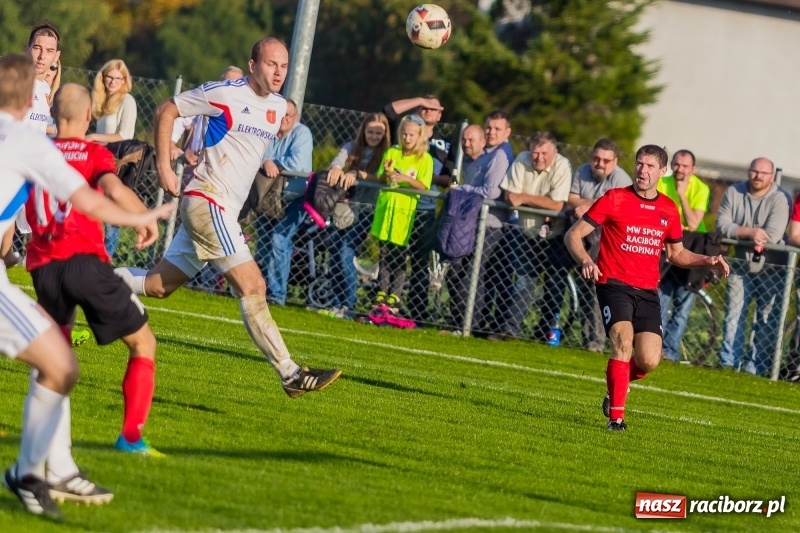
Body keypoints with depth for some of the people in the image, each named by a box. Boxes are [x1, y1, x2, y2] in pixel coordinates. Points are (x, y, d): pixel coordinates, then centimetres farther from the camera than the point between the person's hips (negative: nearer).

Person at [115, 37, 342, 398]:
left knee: (158, 286, 12)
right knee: (252, 287, -13)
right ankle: (290, 374, -14)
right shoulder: (224, 94, -9)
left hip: (224, 210, 9)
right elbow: (166, 111, -3)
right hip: (207, 202, -9)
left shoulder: (278, 106, 12)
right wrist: (163, 166, -8)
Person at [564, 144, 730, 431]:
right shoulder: (614, 199, -3)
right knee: (624, 341, -26)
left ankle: (616, 384, 25)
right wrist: (586, 261, -22)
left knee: (649, 361, -9)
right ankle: (616, 415, -17)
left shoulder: (669, 209, 9)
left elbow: (677, 253, 23)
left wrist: (707, 261, 6)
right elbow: (573, 235, -3)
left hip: (647, 291, 4)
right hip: (614, 284, -4)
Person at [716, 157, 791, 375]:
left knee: (766, 321, -3)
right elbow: (722, 225, -10)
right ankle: (728, 362, 10)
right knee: (733, 314, 5)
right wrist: (750, 232, -24)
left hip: (770, 269, -4)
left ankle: (756, 366, 1)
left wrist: (739, 232, -15)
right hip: (742, 266, 4)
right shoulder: (734, 192, -2)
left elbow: (772, 235, -25)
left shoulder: (780, 198, -15)